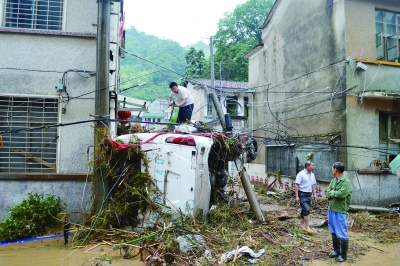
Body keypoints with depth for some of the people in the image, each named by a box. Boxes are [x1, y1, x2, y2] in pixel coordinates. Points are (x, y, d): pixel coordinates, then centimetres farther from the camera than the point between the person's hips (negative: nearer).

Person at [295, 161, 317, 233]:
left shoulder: (312, 175, 9)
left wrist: (314, 194, 13)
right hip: (302, 194, -7)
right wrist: (297, 196, -19)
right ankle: (307, 227, -7)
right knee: (306, 210, -13)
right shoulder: (301, 174, -14)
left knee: (304, 210, 13)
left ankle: (302, 226, 23)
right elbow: (296, 185, -15)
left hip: (309, 194, 8)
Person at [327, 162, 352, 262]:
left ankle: (343, 255, 14)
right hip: (331, 210, 8)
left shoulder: (346, 182, -14)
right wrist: (335, 194, -14)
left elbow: (342, 194, -26)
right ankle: (336, 250, 32)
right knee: (334, 232, 18)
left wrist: (332, 192, -10)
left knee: (342, 234, 1)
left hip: (340, 211, -8)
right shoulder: (333, 181, 10)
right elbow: (328, 193, 4)